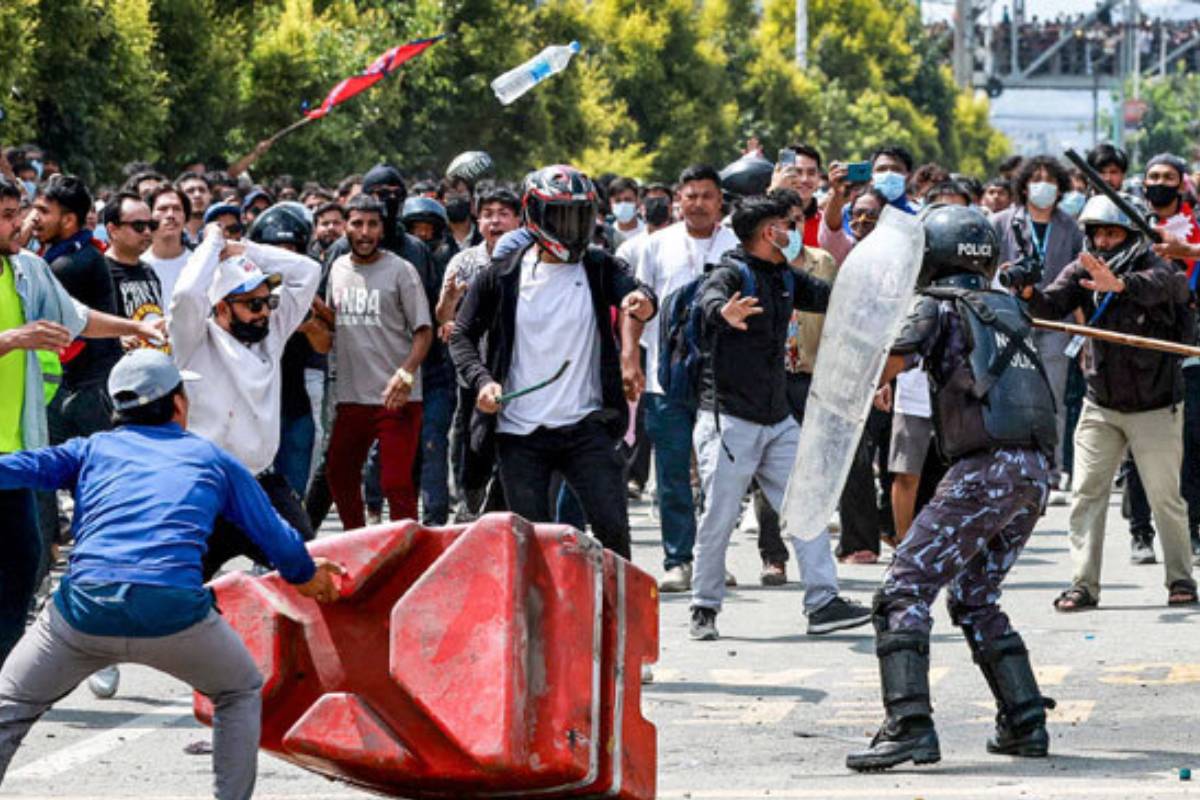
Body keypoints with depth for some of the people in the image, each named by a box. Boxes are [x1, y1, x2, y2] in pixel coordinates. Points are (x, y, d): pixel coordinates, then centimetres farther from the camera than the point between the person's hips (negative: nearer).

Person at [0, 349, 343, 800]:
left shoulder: (92, 449, 22)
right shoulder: (212, 459, 23)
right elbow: (276, 538, 31)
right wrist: (307, 576, 50)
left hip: (84, 609, 0)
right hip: (174, 612, 0)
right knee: (241, 694, 27)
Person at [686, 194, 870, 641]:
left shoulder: (784, 279, 13)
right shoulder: (733, 274, -10)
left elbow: (832, 297, 17)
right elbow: (710, 297, -32)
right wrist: (725, 312, -56)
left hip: (777, 420, 7)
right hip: (729, 419, -7)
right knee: (719, 519, -2)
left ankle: (823, 603, 0)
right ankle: (704, 608, 12)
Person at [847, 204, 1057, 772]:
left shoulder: (938, 306, 3)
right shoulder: (1008, 309, 22)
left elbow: (883, 368, -7)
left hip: (987, 466, -7)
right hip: (1036, 473, 7)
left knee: (905, 592, -9)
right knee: (975, 601, 23)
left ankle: (909, 726, -24)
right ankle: (1025, 723, 16)